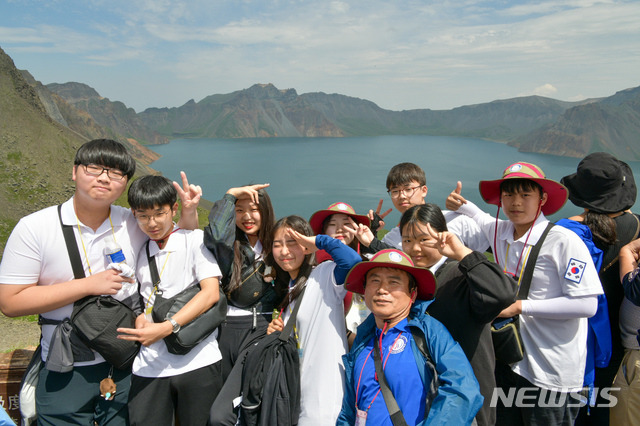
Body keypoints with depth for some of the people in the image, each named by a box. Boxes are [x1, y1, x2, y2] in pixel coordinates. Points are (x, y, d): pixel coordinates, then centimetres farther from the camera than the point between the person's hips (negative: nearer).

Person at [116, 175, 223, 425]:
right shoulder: (138, 251, 12)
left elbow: (211, 293, -12)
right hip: (149, 367, 4)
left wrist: (167, 327, -19)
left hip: (197, 362, -3)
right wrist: (139, 318, -3)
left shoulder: (194, 239, -1)